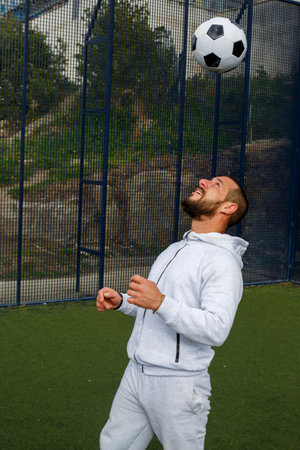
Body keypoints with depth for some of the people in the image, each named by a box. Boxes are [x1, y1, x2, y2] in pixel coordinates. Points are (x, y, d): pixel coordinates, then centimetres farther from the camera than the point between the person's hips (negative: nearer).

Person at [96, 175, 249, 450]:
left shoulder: (222, 261, -14)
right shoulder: (174, 249, 15)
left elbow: (217, 329, -26)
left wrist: (160, 303, -33)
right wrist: (120, 302, 8)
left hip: (177, 384, -8)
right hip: (136, 374, 8)